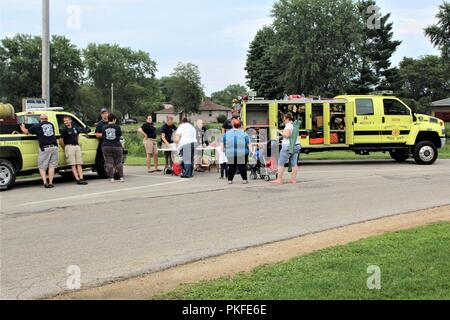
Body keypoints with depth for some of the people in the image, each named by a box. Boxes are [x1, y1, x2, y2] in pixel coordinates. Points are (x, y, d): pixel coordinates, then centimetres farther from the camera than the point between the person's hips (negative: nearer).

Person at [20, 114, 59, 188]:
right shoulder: (51, 125, 15)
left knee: (42, 166, 5)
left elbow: (26, 132, 10)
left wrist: (23, 128, 33)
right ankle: (50, 183, 1)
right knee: (52, 165, 6)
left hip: (45, 148, -3)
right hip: (54, 147, 3)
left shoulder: (37, 126, 4)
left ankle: (45, 182, -6)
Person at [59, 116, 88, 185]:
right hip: (69, 147, -6)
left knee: (79, 164, -1)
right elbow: (61, 141, -5)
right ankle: (77, 179, -12)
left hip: (77, 146, 6)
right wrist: (65, 149, -1)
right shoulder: (64, 130, -4)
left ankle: (81, 178, -5)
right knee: (73, 164, -8)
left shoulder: (75, 128, 14)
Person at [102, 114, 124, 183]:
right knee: (118, 162, 7)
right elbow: (120, 135, 4)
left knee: (109, 162, 2)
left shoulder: (104, 128, 2)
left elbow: (103, 136, 7)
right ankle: (121, 177, 7)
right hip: (116, 146, -1)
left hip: (106, 146, 1)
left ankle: (112, 178, -1)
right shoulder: (117, 127, -5)